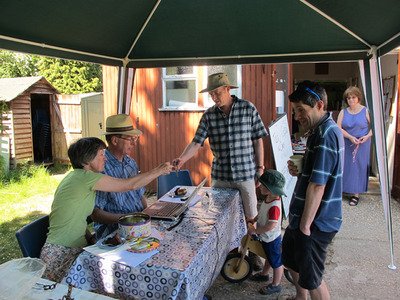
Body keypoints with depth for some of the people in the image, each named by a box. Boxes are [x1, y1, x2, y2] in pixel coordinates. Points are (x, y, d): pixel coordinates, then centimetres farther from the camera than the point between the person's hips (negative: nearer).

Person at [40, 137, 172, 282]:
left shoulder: (76, 176, 12)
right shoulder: (85, 177, -18)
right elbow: (131, 184, -15)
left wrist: (91, 239, 6)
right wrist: (159, 171, -4)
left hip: (75, 249, 9)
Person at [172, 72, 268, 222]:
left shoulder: (248, 109, -3)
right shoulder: (209, 115, 0)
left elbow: (258, 141, 0)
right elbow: (196, 143, -5)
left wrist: (260, 168, -2)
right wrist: (182, 159, -22)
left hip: (245, 174, -1)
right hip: (219, 176, 2)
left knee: (250, 217, 10)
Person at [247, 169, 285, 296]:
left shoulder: (274, 206, -34)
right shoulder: (269, 199, -4)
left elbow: (271, 225, -34)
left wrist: (255, 231, -26)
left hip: (272, 239, -9)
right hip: (266, 237, 9)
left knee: (276, 262, 11)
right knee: (269, 257, 30)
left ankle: (275, 285, 28)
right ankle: (264, 274, 51)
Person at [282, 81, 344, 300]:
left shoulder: (326, 134, -23)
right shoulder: (324, 130, 10)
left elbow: (317, 186, -26)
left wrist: (305, 225, -20)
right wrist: (299, 170, 0)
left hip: (316, 222, -10)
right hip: (303, 217, 10)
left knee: (310, 278, 6)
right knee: (291, 259, 27)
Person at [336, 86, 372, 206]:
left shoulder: (366, 111, 0)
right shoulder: (343, 112, 6)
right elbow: (338, 128, -1)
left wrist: (367, 136, -16)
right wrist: (350, 137, -14)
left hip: (362, 145, -2)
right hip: (346, 144, 2)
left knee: (359, 166, -1)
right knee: (345, 166, 3)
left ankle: (356, 194, 4)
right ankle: (341, 189, 14)